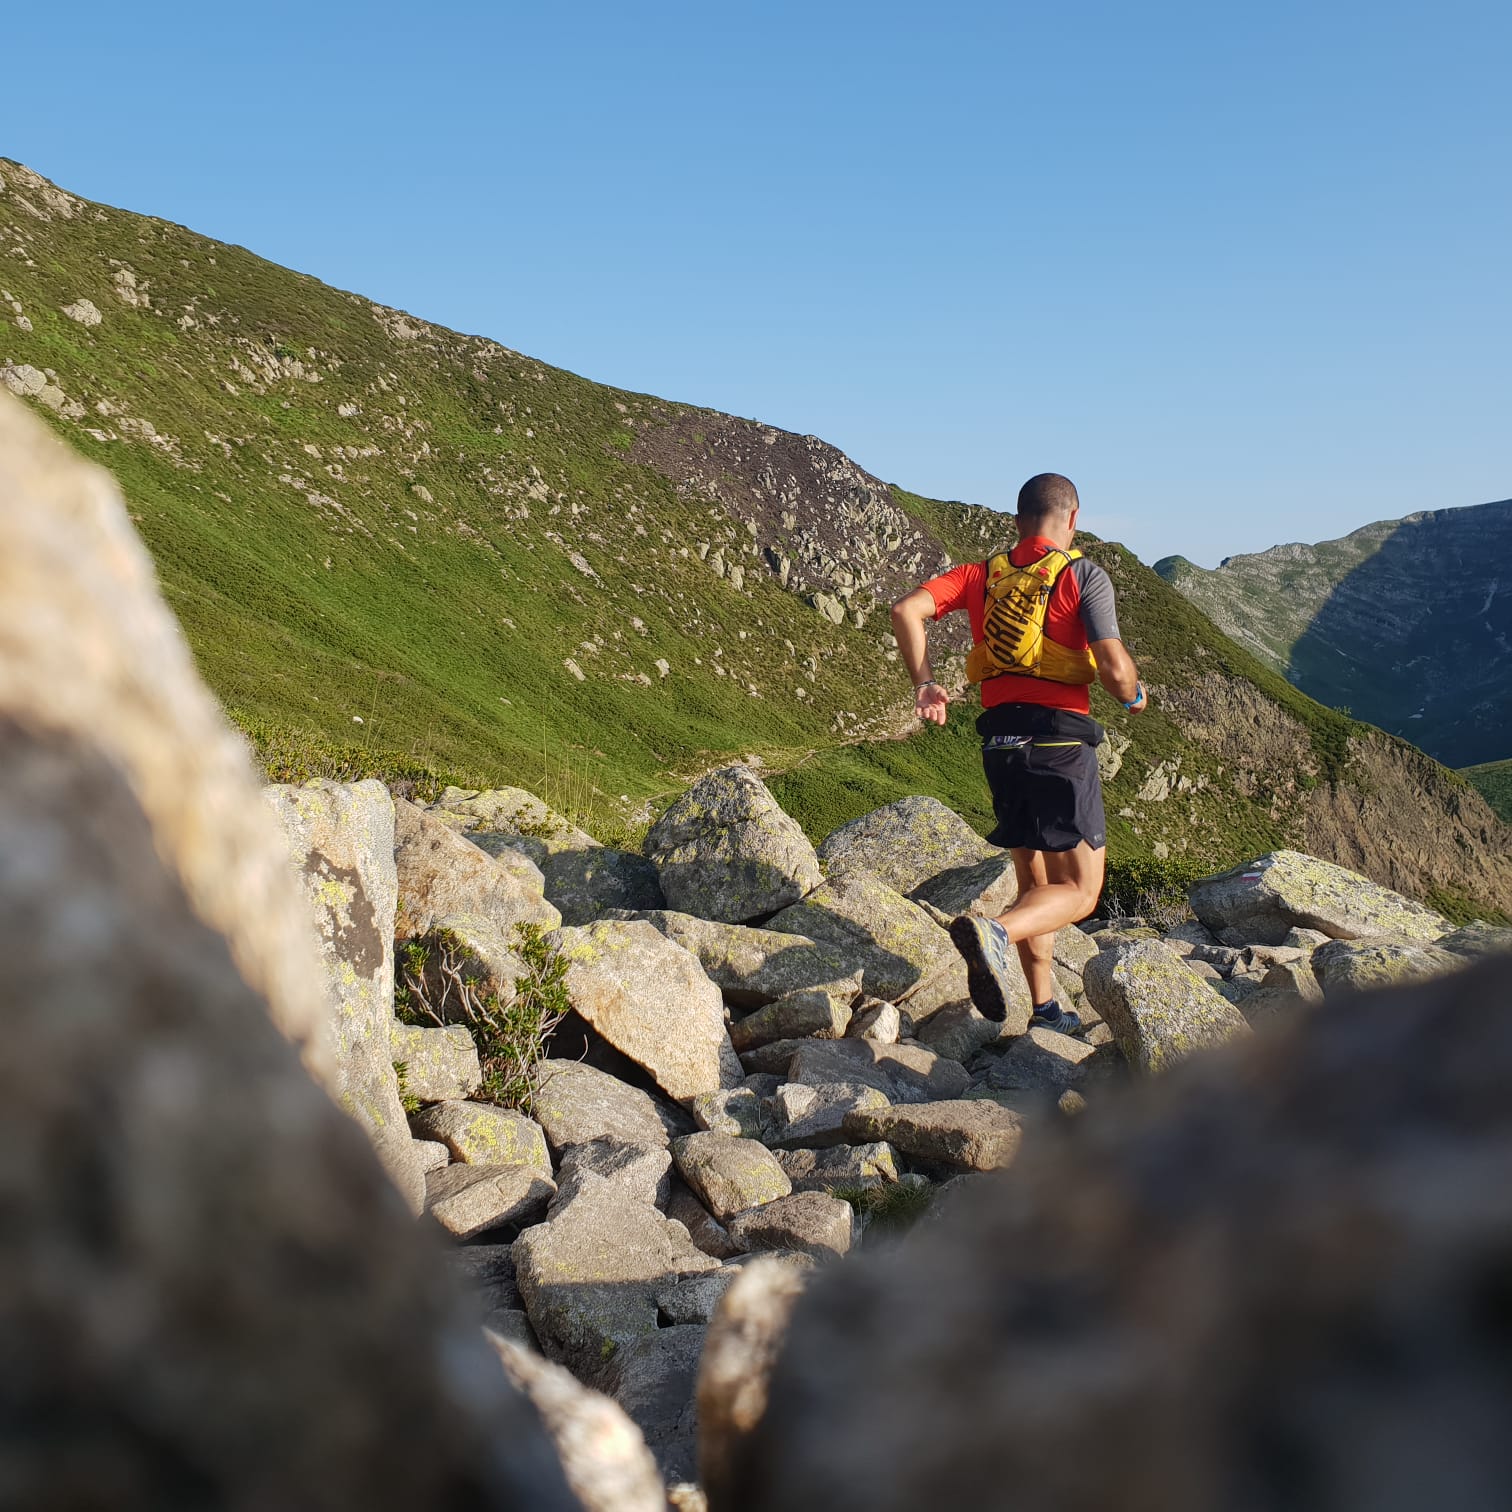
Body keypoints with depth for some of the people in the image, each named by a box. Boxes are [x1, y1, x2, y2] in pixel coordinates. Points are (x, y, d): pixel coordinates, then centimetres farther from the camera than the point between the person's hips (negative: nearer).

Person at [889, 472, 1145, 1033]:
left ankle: (1046, 1012, 20)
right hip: (1060, 739, -6)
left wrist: (924, 683, 7)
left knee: (1035, 883, 18)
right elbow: (1114, 668, -13)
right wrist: (1133, 694, 9)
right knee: (1080, 891, 0)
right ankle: (993, 932, -28)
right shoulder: (1084, 575, -3)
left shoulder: (981, 575, 11)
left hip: (1000, 744, 6)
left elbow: (905, 610, -1)